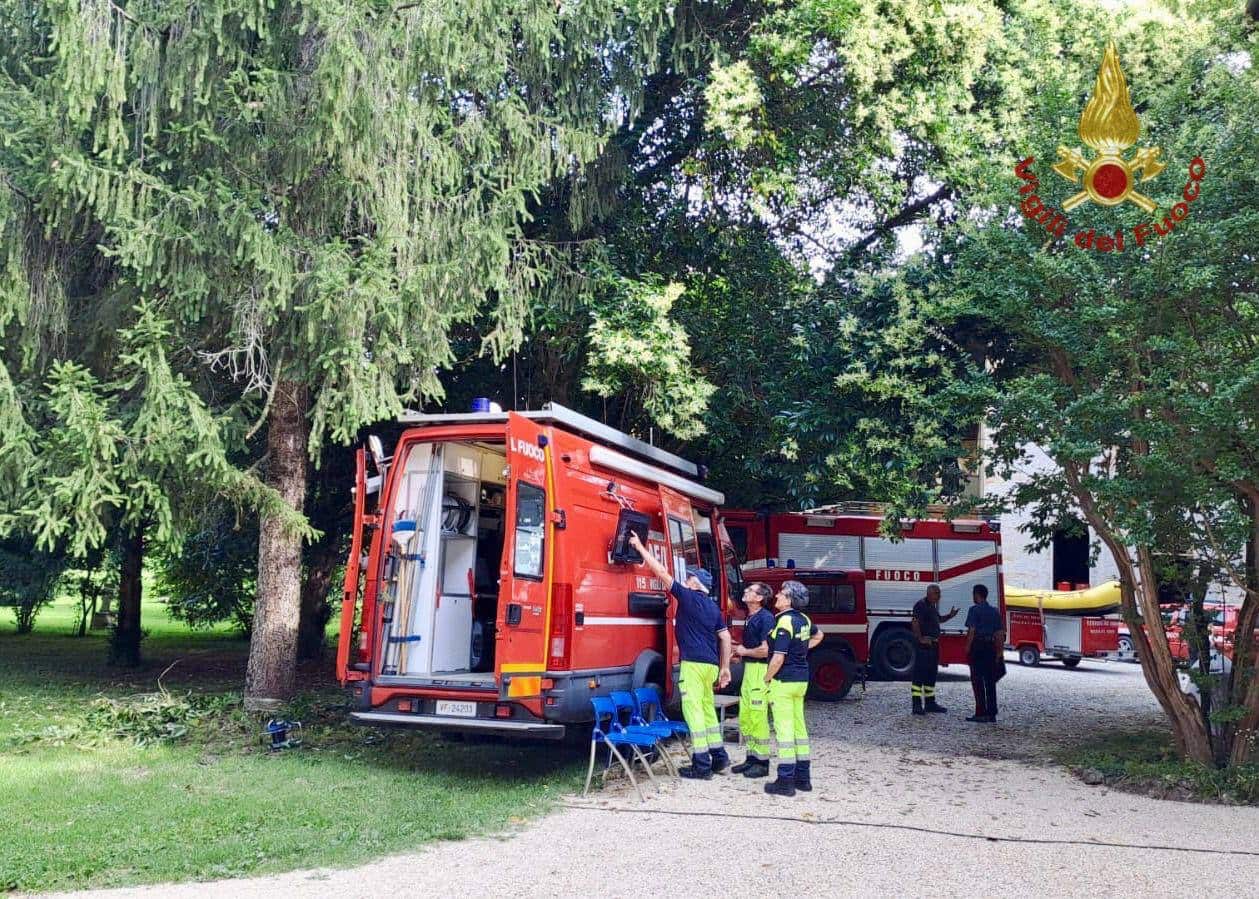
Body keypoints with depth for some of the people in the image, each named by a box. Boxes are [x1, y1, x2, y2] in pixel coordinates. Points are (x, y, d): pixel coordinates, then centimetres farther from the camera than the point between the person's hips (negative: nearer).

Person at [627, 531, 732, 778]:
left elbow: (661, 572, -5)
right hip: (711, 665, 8)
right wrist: (725, 668, 18)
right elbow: (725, 638, 14)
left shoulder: (689, 597, -5)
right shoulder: (714, 608, 15)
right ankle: (718, 757, 22)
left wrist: (640, 547, 0)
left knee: (693, 710, -5)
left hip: (694, 663, -8)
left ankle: (701, 765, -6)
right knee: (707, 709, 18)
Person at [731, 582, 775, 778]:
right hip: (749, 669, 10)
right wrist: (739, 652, 9)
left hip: (760, 670, -10)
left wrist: (744, 651, -6)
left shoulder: (765, 618, -14)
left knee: (758, 717, -5)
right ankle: (752, 758, 22)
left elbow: (765, 650, -20)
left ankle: (762, 762, 3)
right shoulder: (750, 618, 15)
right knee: (745, 718, 13)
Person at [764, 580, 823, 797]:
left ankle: (785, 781, -3)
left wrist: (766, 679, -9)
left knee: (784, 728, -5)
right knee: (799, 726, 14)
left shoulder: (784, 622, -18)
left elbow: (778, 658, -21)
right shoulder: (804, 619, 8)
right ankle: (803, 777, 20)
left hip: (784, 680, -9)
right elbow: (818, 636, 31)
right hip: (802, 679, 9)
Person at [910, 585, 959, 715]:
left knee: (932, 675, 14)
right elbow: (915, 623, -24)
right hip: (924, 645, -10)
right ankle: (917, 705, -10)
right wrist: (920, 639, -24)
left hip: (934, 644, 10)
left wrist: (950, 615, 16)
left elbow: (938, 619, 32)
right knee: (920, 674, -9)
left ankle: (930, 703, 22)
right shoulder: (921, 605, -14)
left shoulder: (933, 606, 17)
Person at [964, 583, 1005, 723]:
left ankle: (981, 713, -4)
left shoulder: (974, 610, -7)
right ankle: (992, 714, 10)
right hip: (991, 648, 6)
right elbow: (1000, 634, 13)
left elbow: (971, 631, -14)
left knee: (977, 681, -2)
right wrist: (999, 652, 17)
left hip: (978, 647, -6)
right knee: (990, 681, 8)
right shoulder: (995, 612, 13)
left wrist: (967, 649, -10)